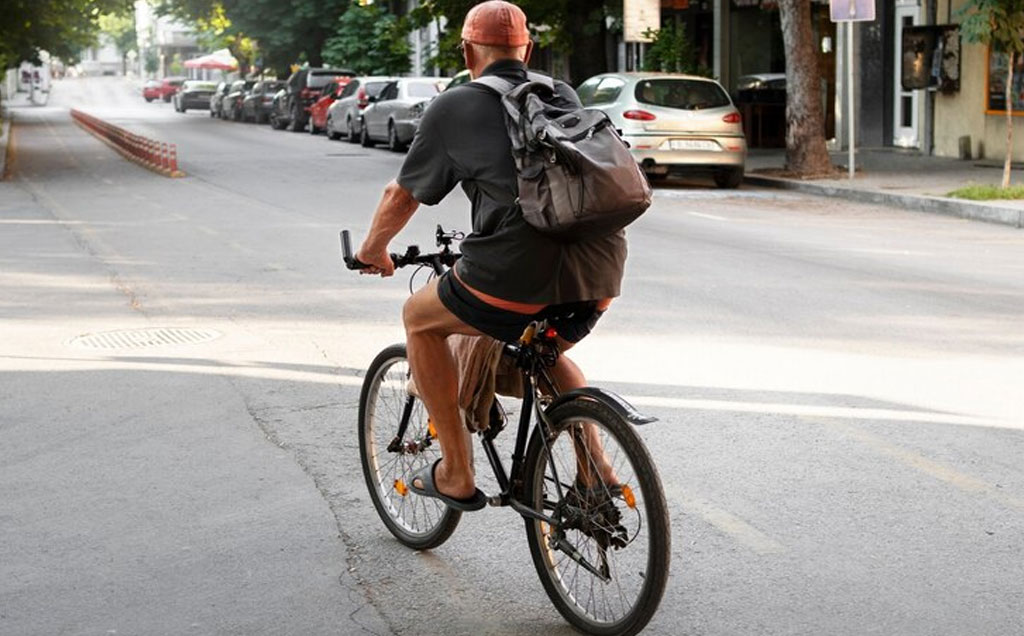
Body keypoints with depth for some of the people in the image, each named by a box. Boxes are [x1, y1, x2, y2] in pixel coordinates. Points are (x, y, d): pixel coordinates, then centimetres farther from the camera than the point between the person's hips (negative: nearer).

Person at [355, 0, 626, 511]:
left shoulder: (454, 107, 11)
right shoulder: (564, 96, 23)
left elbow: (401, 195, 21)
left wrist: (373, 250, 41)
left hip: (520, 273, -5)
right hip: (601, 275, 5)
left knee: (420, 318, 23)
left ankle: (456, 474, 21)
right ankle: (596, 472, 26)